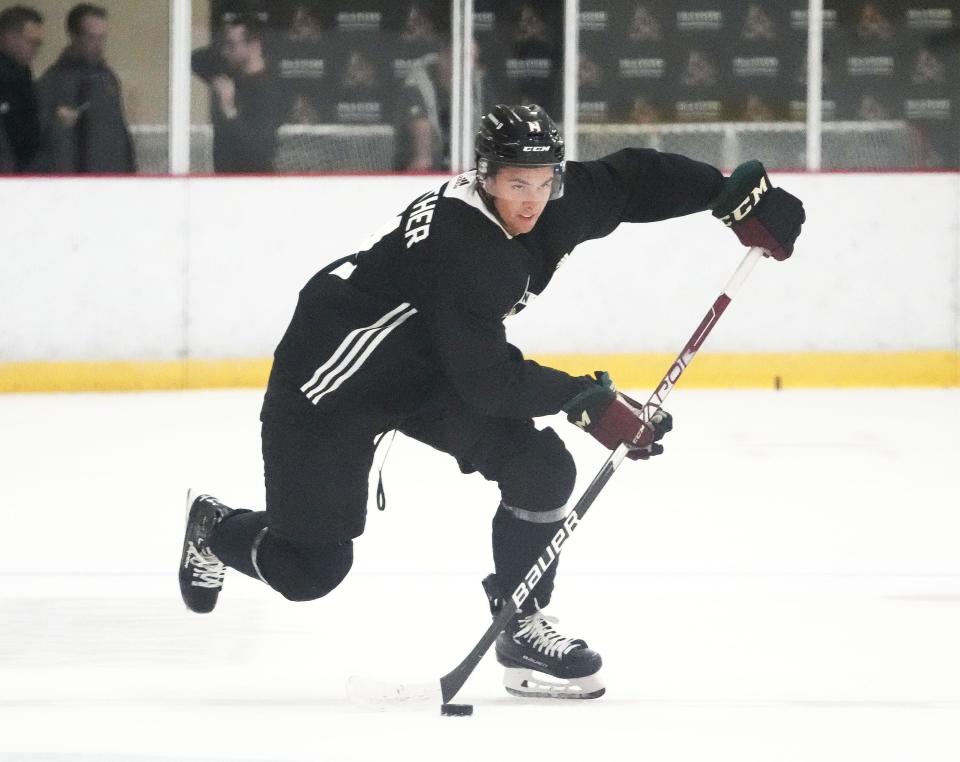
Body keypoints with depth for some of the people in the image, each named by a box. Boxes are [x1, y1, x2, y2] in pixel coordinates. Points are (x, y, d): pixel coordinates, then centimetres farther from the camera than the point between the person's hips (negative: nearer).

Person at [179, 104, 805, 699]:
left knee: (542, 469, -11)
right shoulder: (456, 242, -35)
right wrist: (588, 402, -33)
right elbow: (485, 377, -33)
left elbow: (630, 180, 4)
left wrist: (736, 195, -3)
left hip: (427, 372, 8)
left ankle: (522, 626, 5)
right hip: (331, 382, -8)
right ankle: (215, 529, 29)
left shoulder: (555, 205, -12)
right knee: (311, 568, -3)